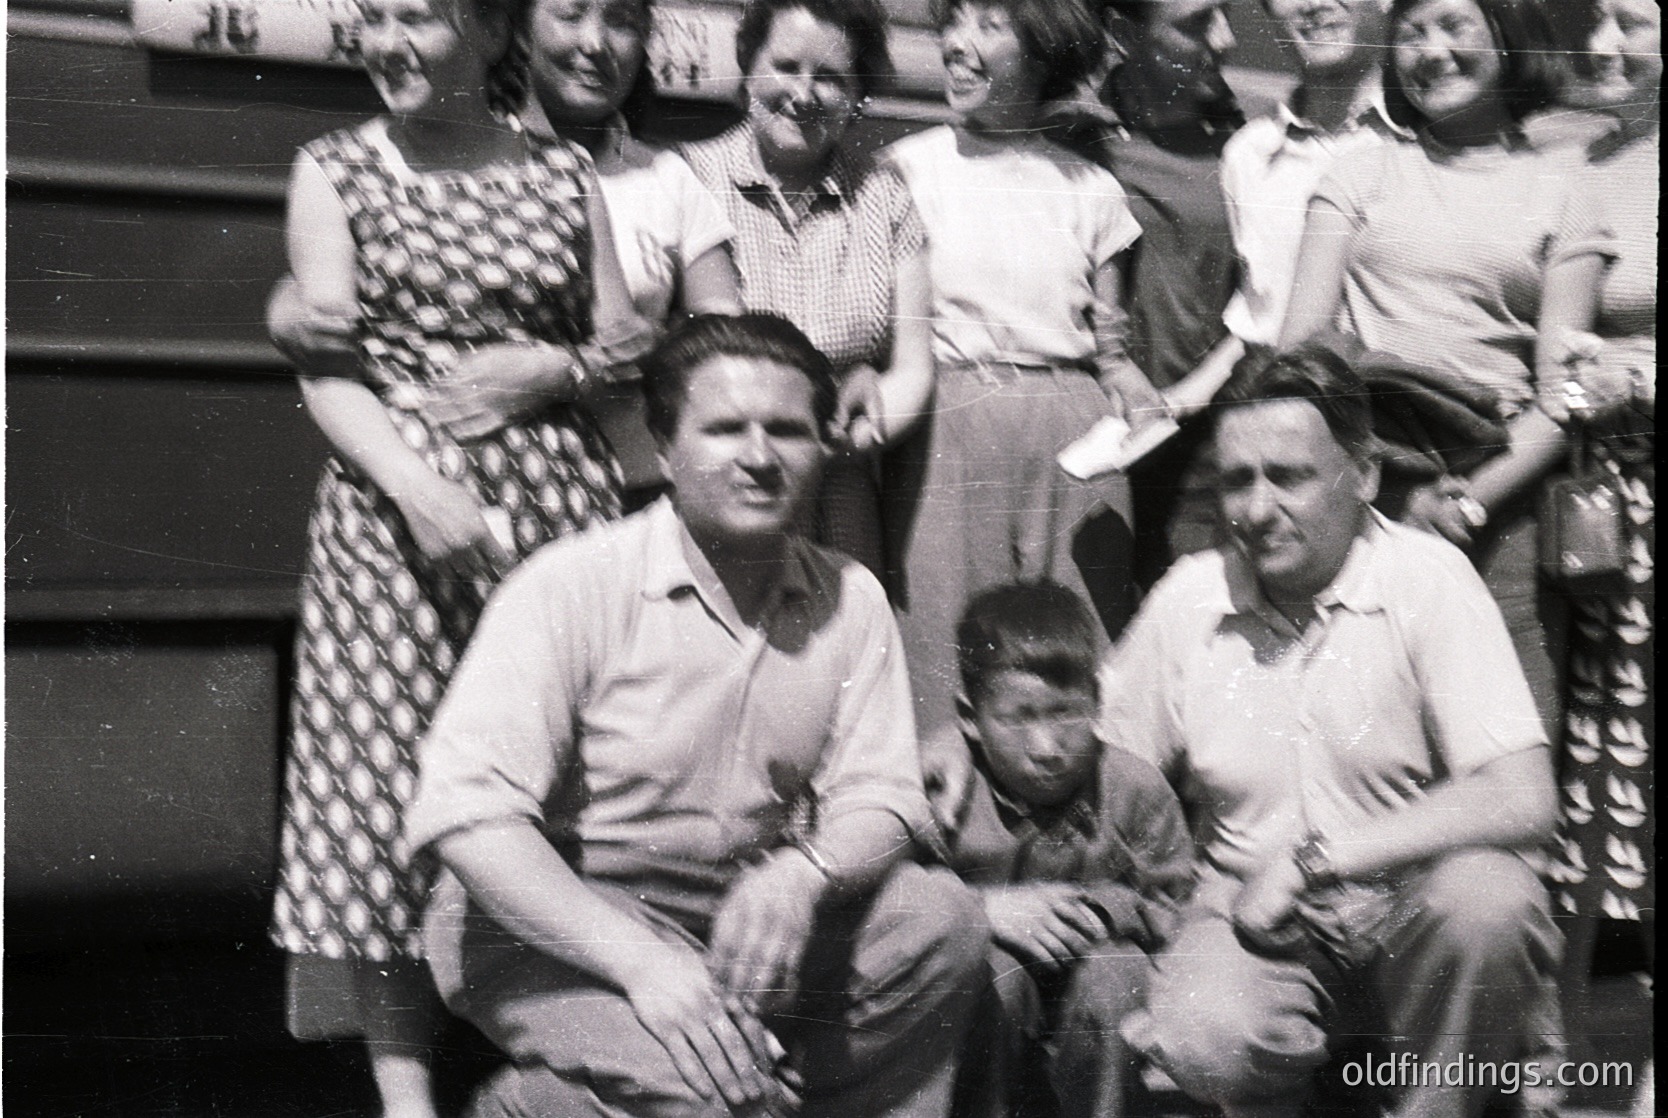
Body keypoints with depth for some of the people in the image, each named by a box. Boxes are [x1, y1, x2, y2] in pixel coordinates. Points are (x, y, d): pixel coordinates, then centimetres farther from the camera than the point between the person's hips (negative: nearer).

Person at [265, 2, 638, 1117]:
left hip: (556, 500, 1)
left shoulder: (564, 175, 11)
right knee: (389, 770, -2)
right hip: (393, 503, -1)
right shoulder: (336, 170, 7)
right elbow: (327, 367, -1)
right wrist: (416, 485, -17)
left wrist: (554, 366, -7)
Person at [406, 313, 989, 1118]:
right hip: (553, 929, -4)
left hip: (746, 920, 5)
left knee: (941, 919, -16)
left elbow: (877, 801, 0)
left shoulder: (851, 599, 1)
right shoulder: (573, 585, -15)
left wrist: (801, 874, -24)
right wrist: (641, 961, -32)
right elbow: (465, 811, -24)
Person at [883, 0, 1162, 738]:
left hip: (1074, 439, 2)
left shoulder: (1090, 189, 14)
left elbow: (1110, 347, 16)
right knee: (946, 648, -5)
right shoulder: (908, 169, 8)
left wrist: (1141, 401, -3)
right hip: (949, 433, -2)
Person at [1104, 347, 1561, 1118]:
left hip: (1412, 907, -1)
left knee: (1487, 895, -33)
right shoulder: (1187, 598, -1)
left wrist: (1311, 860, -19)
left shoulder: (1428, 578, -11)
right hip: (1249, 907, 1)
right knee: (1204, 1042, -30)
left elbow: (1520, 801, -20)